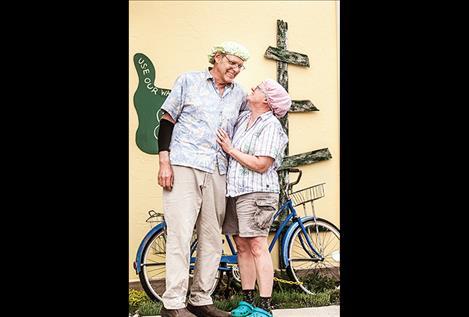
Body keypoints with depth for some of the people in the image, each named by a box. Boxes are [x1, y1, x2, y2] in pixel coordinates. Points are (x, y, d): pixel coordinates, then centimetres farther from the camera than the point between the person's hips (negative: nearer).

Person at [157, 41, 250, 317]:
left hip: (217, 173, 5)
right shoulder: (189, 81, 6)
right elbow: (167, 121, 3)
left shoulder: (240, 95, 17)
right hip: (183, 168, -5)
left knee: (212, 240, 4)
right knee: (180, 235, -9)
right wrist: (164, 162, -5)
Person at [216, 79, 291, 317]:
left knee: (257, 246, -8)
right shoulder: (242, 118, 16)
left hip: (256, 192, -7)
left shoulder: (271, 126, -8)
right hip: (234, 190, 7)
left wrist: (231, 150, -9)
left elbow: (262, 165, -15)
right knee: (242, 246, 8)